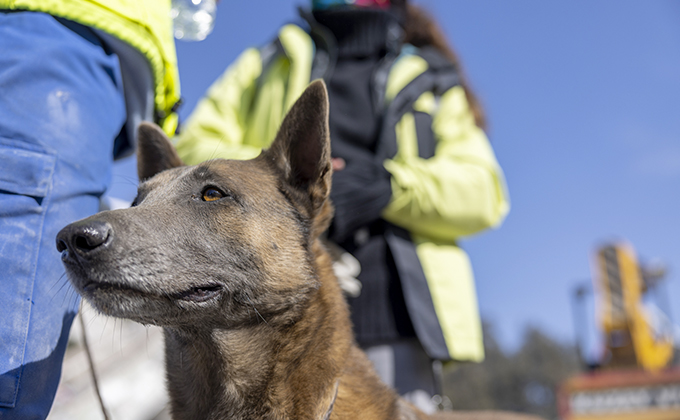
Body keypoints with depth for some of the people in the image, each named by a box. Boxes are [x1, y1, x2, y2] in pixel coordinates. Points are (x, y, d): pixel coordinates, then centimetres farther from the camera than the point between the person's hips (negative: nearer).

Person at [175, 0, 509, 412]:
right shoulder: (265, 64, 25)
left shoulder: (429, 82, 22)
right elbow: (193, 150, 12)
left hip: (388, 299, 0)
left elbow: (484, 192, 7)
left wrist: (391, 184, -10)